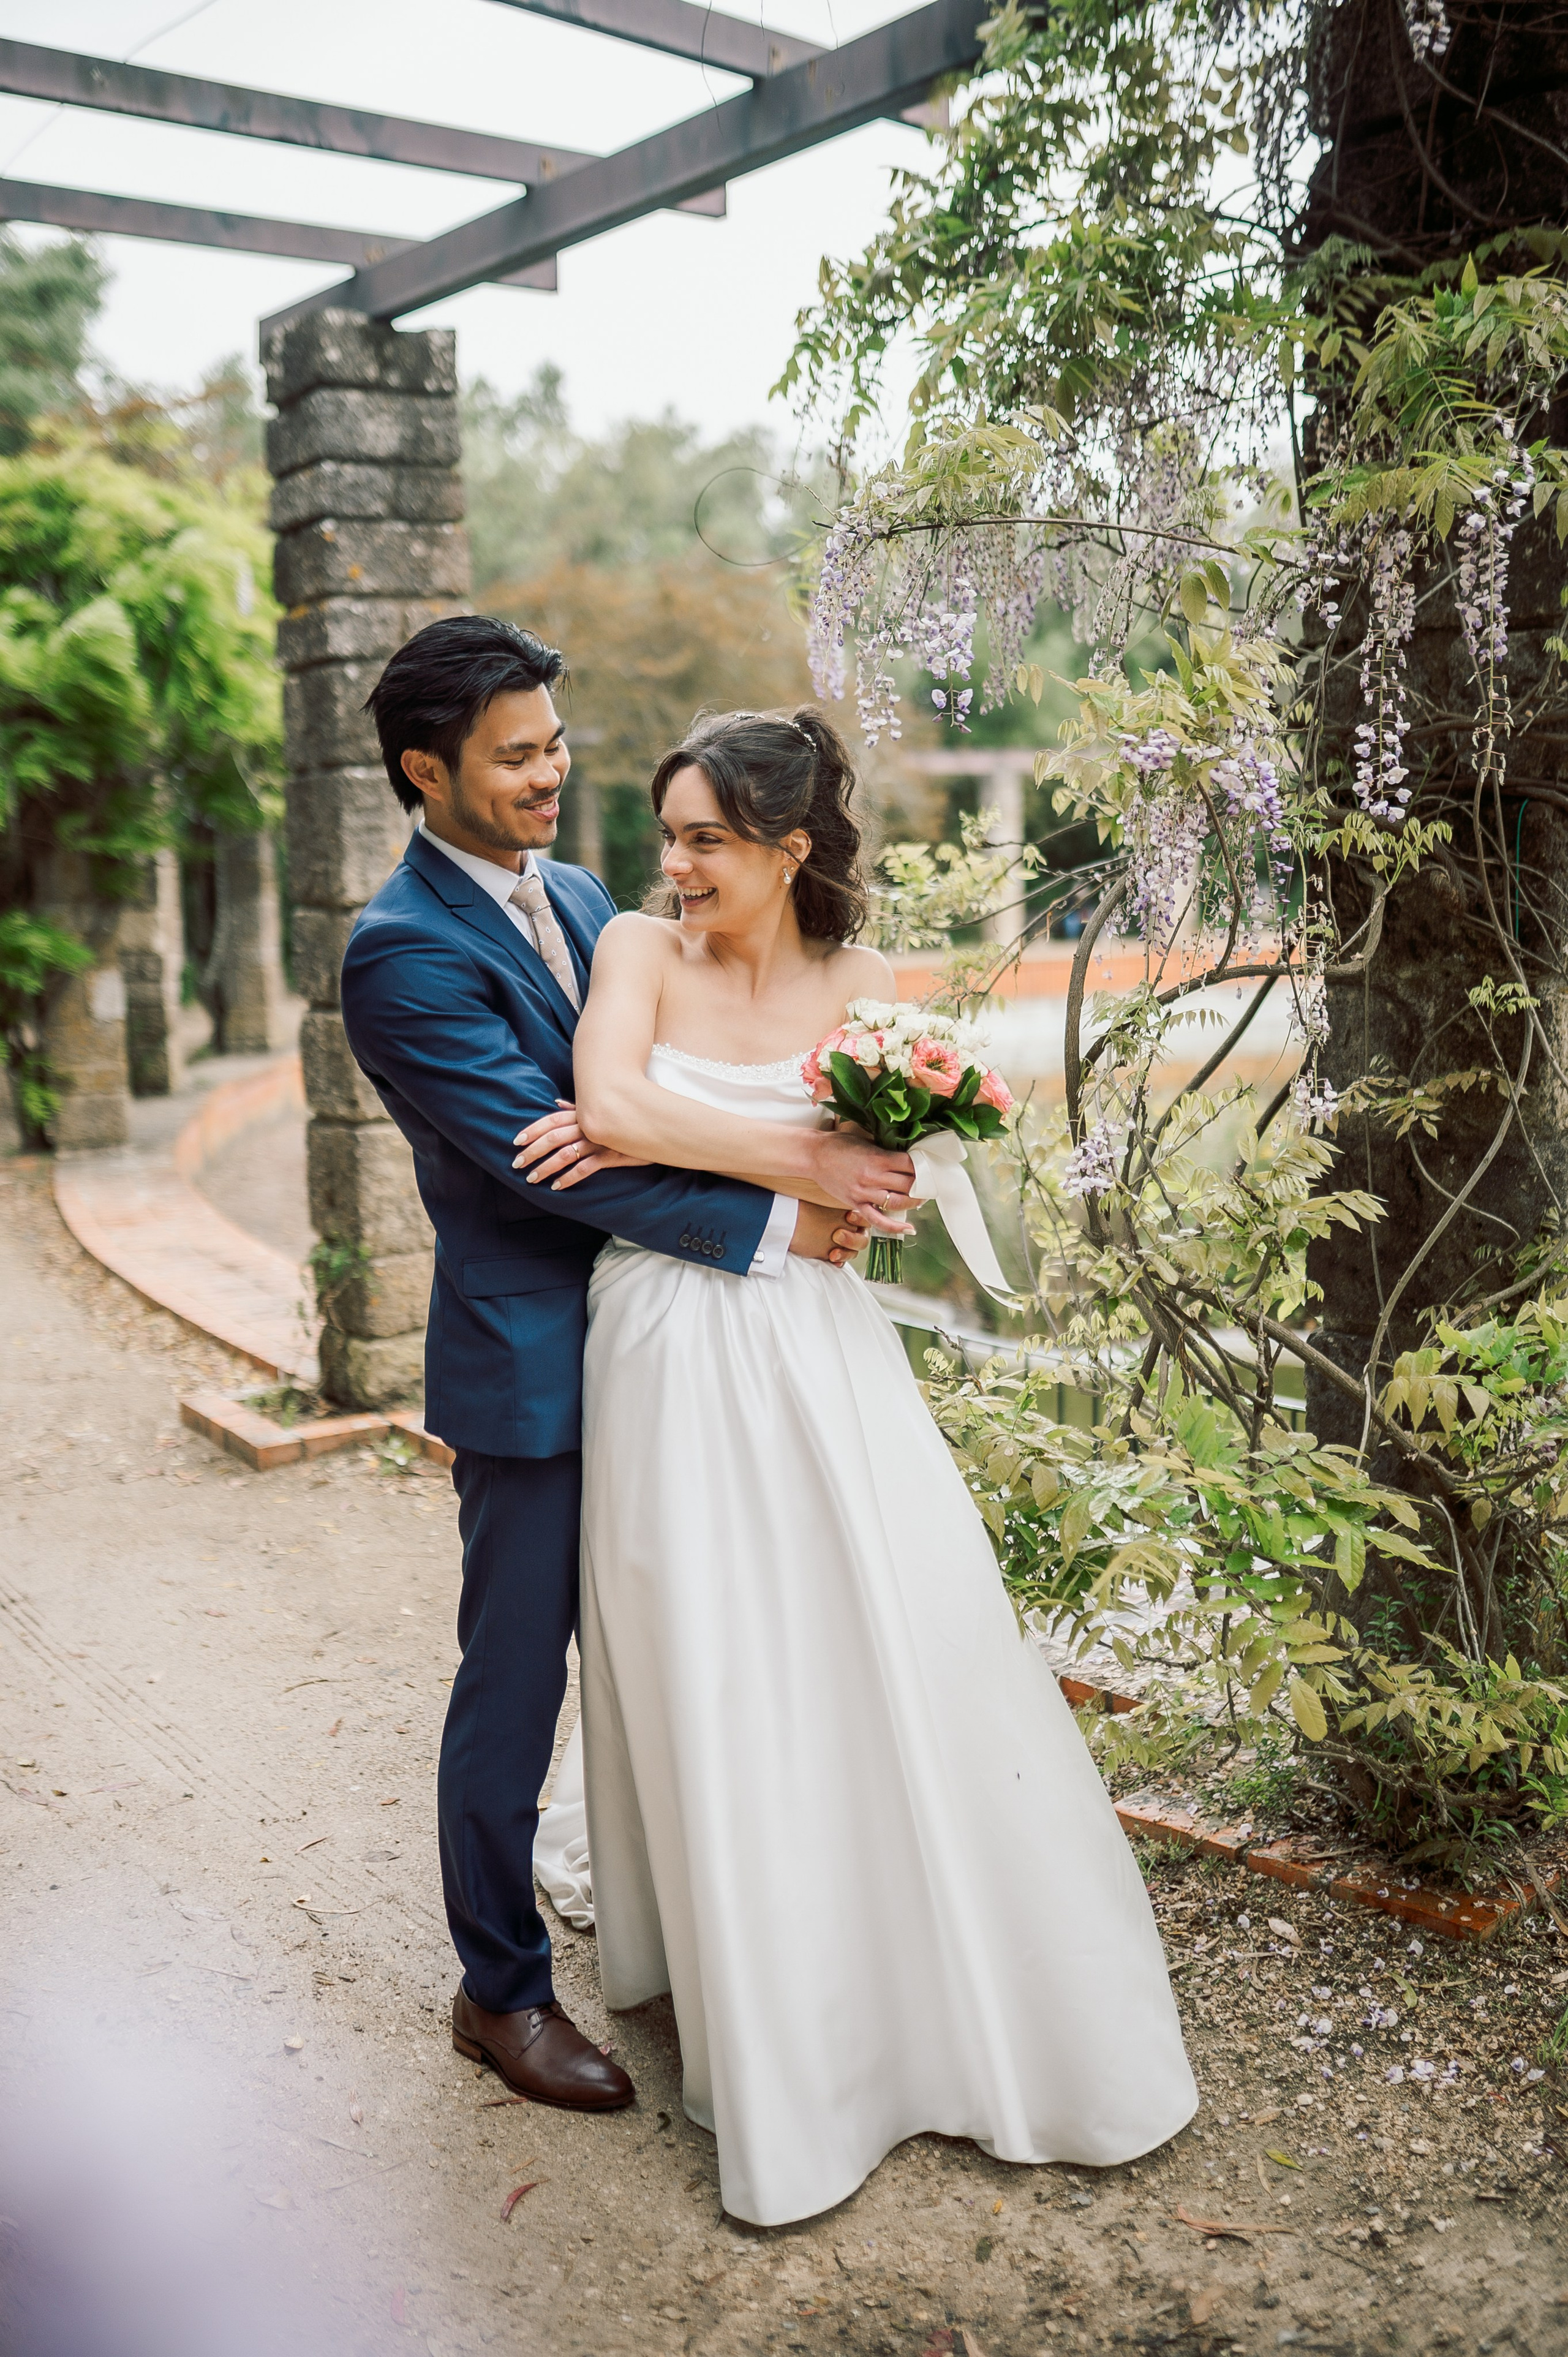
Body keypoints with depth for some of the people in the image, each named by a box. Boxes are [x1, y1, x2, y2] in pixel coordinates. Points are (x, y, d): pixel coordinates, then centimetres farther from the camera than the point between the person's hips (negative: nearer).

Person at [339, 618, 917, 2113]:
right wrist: (775, 1226, -22)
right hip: (530, 1372, -7)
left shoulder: (578, 897, 10)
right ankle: (500, 1990, 27)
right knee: (514, 1684, 7)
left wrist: (818, 1159, -12)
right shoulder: (402, 954, -16)